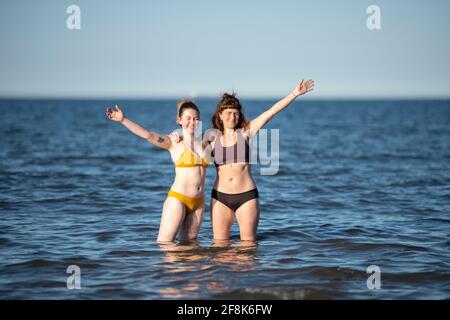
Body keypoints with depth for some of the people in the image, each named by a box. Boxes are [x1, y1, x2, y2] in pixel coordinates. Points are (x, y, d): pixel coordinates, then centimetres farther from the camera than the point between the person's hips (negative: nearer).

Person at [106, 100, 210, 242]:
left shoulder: (204, 141, 10)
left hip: (198, 202, 5)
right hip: (178, 198, -5)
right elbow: (148, 135, -18)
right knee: (164, 243, -11)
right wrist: (123, 120, -29)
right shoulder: (173, 142, -4)